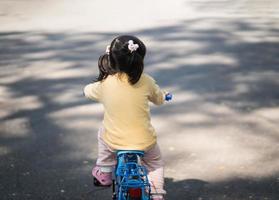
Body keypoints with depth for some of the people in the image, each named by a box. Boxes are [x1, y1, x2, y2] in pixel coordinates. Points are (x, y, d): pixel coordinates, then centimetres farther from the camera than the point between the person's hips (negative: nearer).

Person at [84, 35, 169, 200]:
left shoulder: (105, 84, -8)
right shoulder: (146, 82, -9)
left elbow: (88, 91, 14)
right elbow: (159, 99, 11)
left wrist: (92, 87, 37)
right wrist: (164, 94, 34)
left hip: (113, 142, 0)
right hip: (144, 142, 0)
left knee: (103, 133, 34)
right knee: (156, 163, 30)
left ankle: (104, 172, 35)